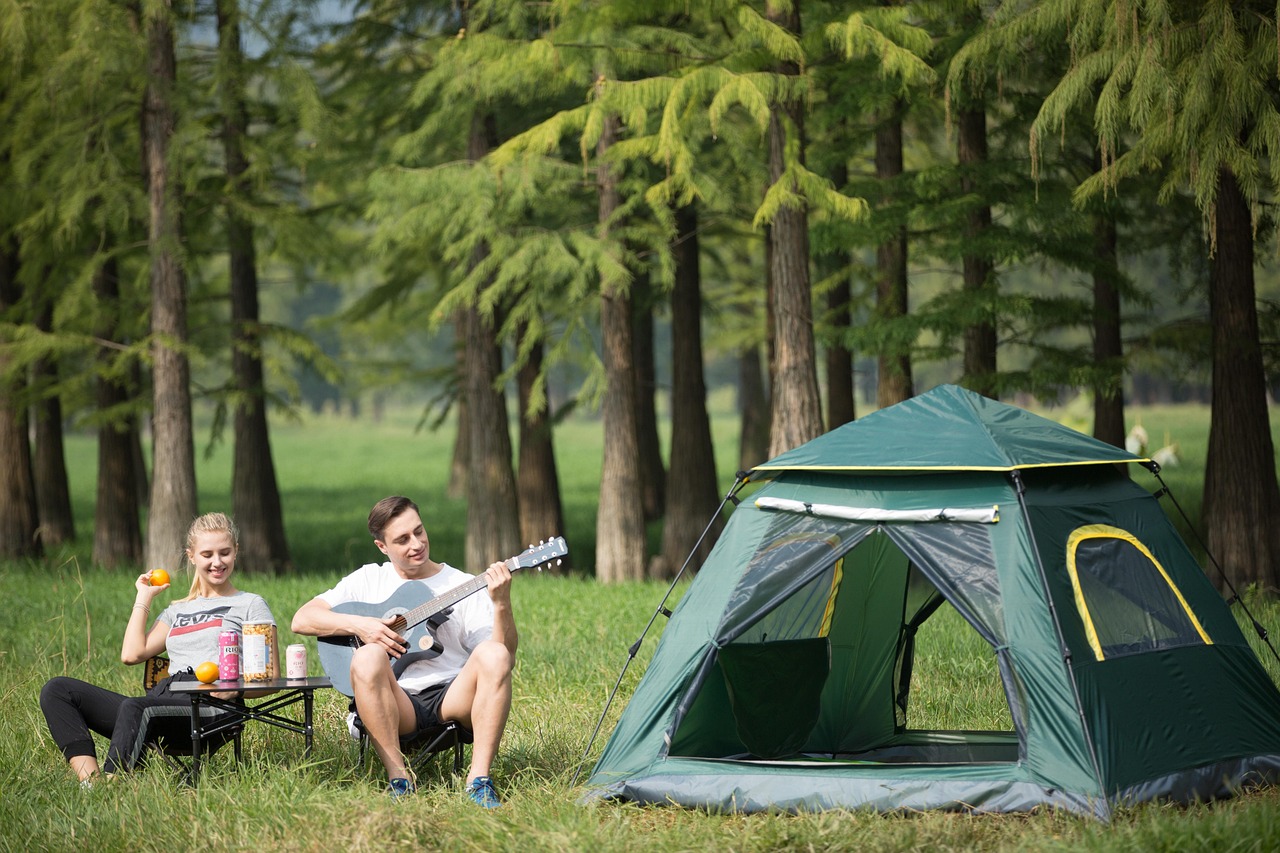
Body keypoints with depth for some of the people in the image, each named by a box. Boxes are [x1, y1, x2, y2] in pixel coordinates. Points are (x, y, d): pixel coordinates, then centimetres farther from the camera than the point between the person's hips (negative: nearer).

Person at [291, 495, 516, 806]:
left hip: (452, 698, 0)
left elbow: (507, 659, -2)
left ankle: (479, 779, -31)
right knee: (367, 657, -32)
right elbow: (302, 620, 6)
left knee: (493, 654, -30)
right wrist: (358, 624, -8)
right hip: (397, 704, 0)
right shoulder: (369, 580, 13)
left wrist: (502, 605, -20)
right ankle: (398, 779, -29)